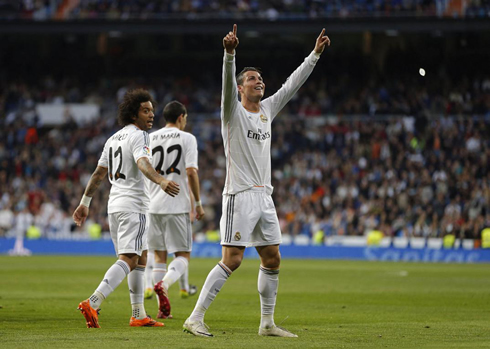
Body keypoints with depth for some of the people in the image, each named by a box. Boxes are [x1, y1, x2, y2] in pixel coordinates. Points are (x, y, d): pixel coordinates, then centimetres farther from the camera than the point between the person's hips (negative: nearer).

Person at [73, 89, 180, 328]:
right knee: (128, 260, -15)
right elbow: (142, 163, -28)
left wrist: (84, 204, 28)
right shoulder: (137, 135, -8)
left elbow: (98, 173, 22)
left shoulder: (114, 138, 18)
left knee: (141, 259, 16)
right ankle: (93, 303, -30)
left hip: (114, 205, 9)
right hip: (133, 204, -9)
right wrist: (161, 181, -45)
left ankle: (139, 315, 16)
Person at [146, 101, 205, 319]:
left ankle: (162, 307, 6)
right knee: (183, 256, 3)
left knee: (159, 256, 11)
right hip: (178, 205, -4)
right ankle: (164, 284, -26)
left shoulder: (150, 139, 9)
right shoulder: (187, 139, -2)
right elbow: (191, 172, -11)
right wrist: (198, 203, -3)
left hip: (153, 205, 4)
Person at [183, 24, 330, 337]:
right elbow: (227, 81, -22)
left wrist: (315, 54, 13)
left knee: (272, 260, 7)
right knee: (232, 260, -13)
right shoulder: (233, 112, -4)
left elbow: (292, 84, 18)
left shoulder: (268, 109, 14)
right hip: (240, 195, -7)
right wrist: (230, 54, -39)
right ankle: (195, 318, -10)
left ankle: (267, 323, 16)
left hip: (264, 195, 7)